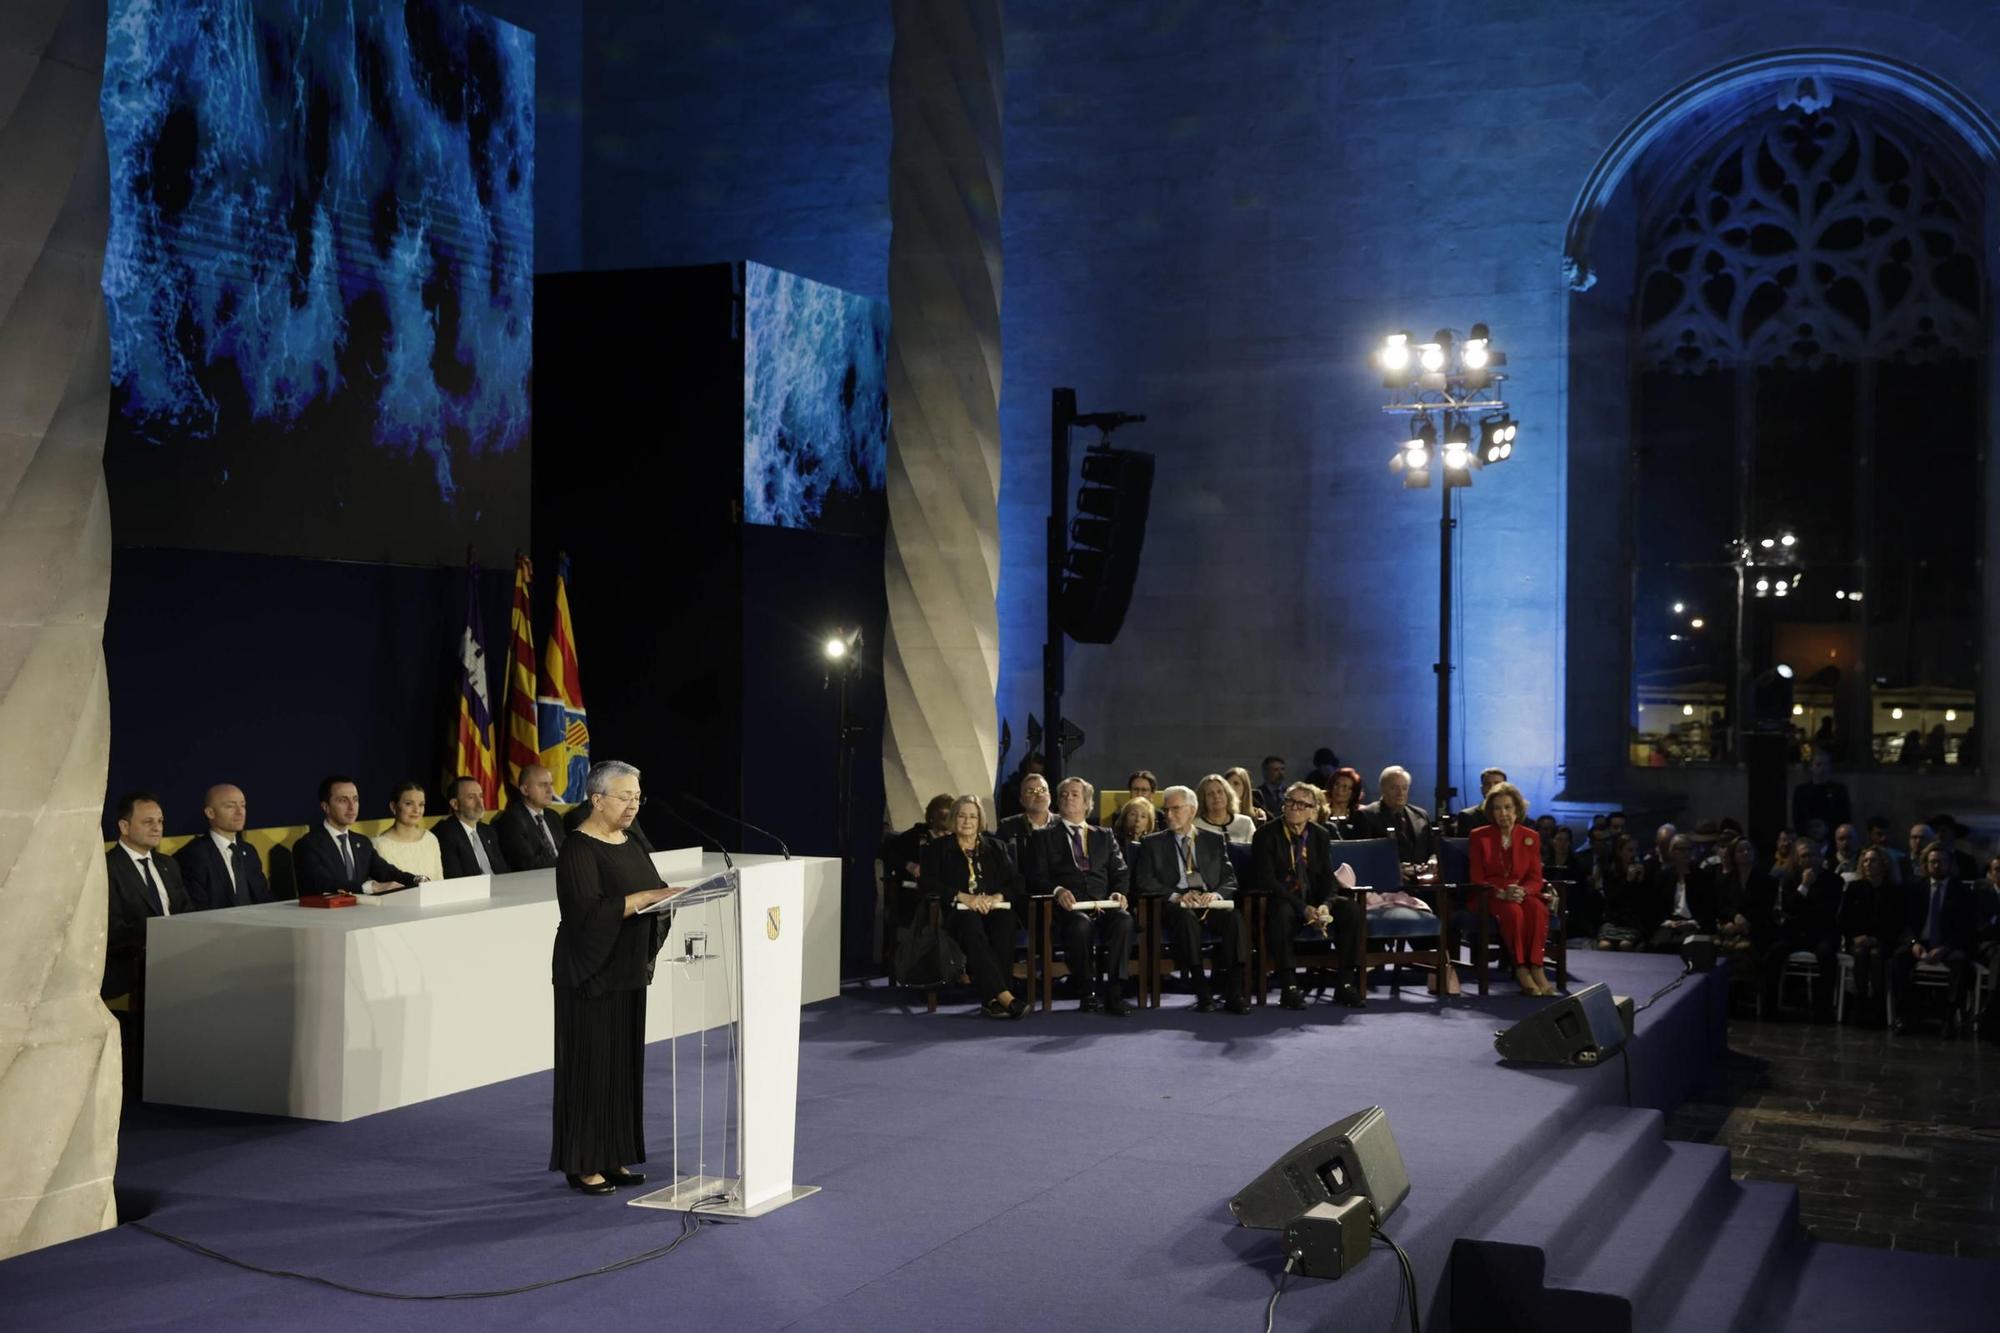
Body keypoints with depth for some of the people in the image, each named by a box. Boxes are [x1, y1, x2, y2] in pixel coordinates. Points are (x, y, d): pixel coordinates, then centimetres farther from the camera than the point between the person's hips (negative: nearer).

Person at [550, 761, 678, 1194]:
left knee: (624, 1062, 11)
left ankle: (612, 1158, 19)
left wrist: (667, 896, -8)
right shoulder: (579, 850, -15)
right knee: (591, 1065, -2)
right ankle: (582, 1164, 6)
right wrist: (644, 897, -29)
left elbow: (650, 896, 14)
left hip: (628, 972, 8)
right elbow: (588, 911, -25)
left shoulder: (629, 843, 11)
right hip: (591, 975, -8)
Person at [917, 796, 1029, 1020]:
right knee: (971, 925, -39)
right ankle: (1004, 995, -50)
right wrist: (963, 897, -15)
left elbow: (1016, 882, 12)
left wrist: (997, 897, -11)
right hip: (957, 912, -2)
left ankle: (992, 999, -42)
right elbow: (927, 884, -1)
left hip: (993, 909, 2)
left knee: (1005, 919, -36)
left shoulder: (995, 847, 23)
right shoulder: (938, 848, 15)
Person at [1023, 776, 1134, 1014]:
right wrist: (1057, 890, -15)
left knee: (1124, 919, -32)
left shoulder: (1105, 837, 26)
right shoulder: (1044, 838, 18)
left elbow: (1120, 874, 15)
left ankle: (1115, 992, -30)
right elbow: (1036, 878, 5)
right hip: (1068, 906, -2)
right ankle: (1087, 992, -24)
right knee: (1080, 923, -38)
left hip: (1103, 906, 2)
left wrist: (1118, 893, -8)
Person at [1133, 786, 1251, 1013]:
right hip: (1175, 905, -2)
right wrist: (1176, 896, -15)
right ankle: (1202, 992, -36)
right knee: (1187, 916, -37)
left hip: (1209, 901, 2)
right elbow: (1143, 882, 2)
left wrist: (1216, 894, -13)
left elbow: (1229, 880, 11)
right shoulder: (1153, 843, 14)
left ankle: (1233, 993, -30)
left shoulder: (1215, 840, 18)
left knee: (1234, 917, -31)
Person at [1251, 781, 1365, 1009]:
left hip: (1314, 901, 4)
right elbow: (1267, 881, -14)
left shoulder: (1321, 835, 7)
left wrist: (1325, 905, -19)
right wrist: (1302, 909, -24)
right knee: (1282, 913, -39)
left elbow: (1328, 879, 4)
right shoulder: (1266, 834, -6)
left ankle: (1346, 983, -13)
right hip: (1281, 901, -4)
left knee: (1352, 910, -21)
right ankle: (1288, 986, -31)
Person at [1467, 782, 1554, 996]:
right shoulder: (1478, 836, 1)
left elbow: (1535, 878, 4)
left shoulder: (1531, 837, 8)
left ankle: (1536, 968, -35)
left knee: (1537, 908, -33)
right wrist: (1502, 893, -21)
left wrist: (1522, 891, -21)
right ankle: (1521, 970, -31)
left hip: (1521, 894, 2)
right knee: (1513, 911, -36)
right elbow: (1477, 879, -2)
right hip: (1488, 897, -2)